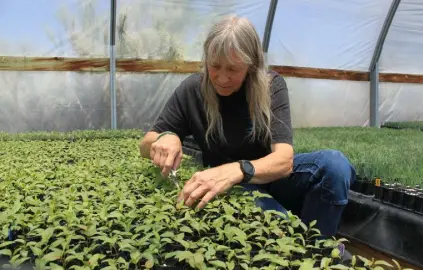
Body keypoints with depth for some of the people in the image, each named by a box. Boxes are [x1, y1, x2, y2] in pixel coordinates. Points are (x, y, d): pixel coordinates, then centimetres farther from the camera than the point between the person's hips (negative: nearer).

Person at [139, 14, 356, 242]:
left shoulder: (271, 86, -16)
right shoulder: (193, 90, -13)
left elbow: (284, 160, -29)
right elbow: (145, 144, -5)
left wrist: (236, 171, -50)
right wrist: (164, 138, -32)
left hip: (271, 174, 1)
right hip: (230, 186, -1)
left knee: (334, 163, -29)